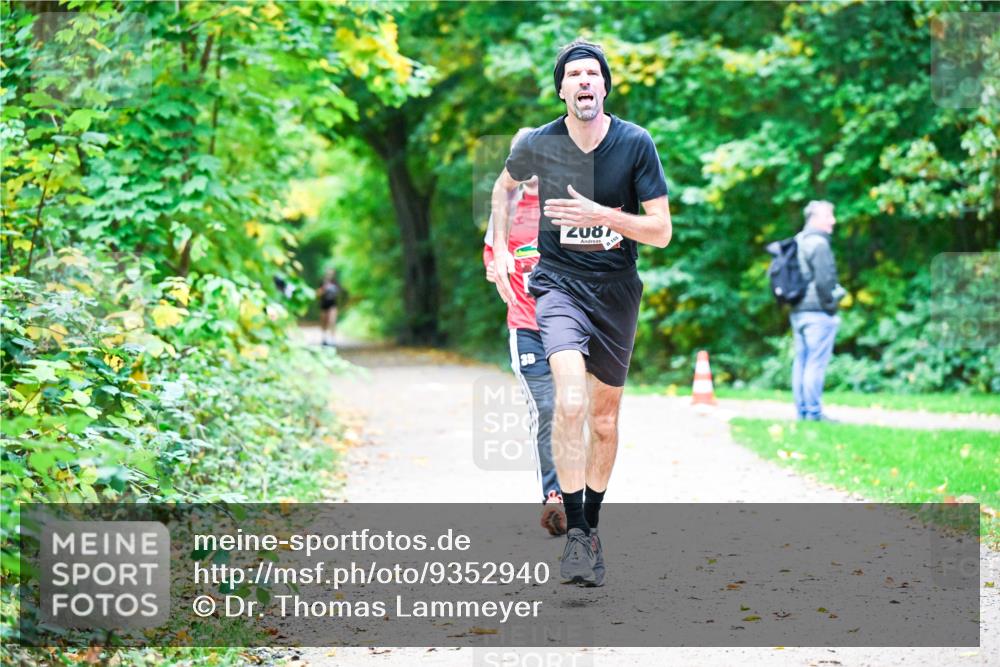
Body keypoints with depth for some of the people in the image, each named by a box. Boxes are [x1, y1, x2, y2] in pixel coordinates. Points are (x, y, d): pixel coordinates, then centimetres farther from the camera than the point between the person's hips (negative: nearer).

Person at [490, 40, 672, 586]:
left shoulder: (635, 143, -8)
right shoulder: (537, 144, -6)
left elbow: (662, 231, -9)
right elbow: (504, 185, 18)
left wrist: (601, 215, -23)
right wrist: (500, 250, 10)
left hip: (616, 290, 2)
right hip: (558, 283, -1)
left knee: (604, 418, 11)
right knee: (570, 404, -23)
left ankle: (592, 525, 31)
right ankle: (575, 537, -18)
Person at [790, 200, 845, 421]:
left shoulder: (798, 241, 15)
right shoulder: (819, 243, -13)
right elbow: (823, 280, -20)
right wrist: (830, 306, -10)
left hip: (798, 310, 9)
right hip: (817, 312, -9)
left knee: (801, 361, 10)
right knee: (816, 363, -7)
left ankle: (802, 410, 14)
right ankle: (814, 412, -7)